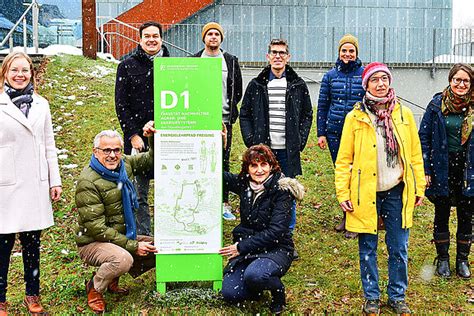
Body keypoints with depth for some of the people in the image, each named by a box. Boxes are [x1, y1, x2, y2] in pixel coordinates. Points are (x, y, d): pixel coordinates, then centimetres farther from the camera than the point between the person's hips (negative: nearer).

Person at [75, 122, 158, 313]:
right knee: (123, 259, -36)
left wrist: (153, 138, -5)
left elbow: (151, 160, 16)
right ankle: (94, 288, -3)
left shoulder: (123, 164, 0)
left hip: (123, 236, 8)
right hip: (92, 243, -8)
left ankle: (112, 279, 11)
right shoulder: (88, 182, -21)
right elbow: (97, 229, -22)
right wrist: (133, 246, -23)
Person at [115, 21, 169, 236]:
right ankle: (143, 237, 15)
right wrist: (133, 135, -8)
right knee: (140, 194, 4)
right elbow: (121, 104, 0)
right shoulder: (127, 66, 4)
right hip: (138, 138, -2)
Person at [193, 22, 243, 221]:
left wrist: (230, 109, 2)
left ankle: (224, 204, 11)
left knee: (223, 163, 4)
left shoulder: (231, 61, 8)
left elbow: (238, 90, 11)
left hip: (223, 120, 1)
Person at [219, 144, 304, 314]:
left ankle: (278, 291, -1)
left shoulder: (282, 190, -14)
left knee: (254, 275, -34)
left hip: (276, 249, -5)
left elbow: (275, 231, -19)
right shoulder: (244, 183, 2)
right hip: (246, 247, 5)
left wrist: (242, 246, -19)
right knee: (229, 293, -13)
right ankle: (257, 285, 18)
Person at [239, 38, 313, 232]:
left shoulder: (298, 86, 5)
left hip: (289, 151, 0)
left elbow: (307, 115, 10)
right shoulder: (256, 85, 5)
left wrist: (300, 141, 0)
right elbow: (244, 114, 8)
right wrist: (251, 141, -2)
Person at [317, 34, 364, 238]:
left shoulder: (364, 74, 2)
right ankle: (347, 216, 23)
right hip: (334, 131, 2)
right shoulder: (330, 76, 7)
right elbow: (322, 106, 9)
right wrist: (321, 133, 4)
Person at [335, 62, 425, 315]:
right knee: (368, 249, 10)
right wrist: (343, 194, -6)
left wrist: (419, 188, 5)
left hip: (397, 193, 2)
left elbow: (415, 155, 7)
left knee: (399, 249, 10)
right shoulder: (355, 117, -3)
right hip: (366, 194, -1)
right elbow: (344, 159, -1)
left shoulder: (404, 114, 3)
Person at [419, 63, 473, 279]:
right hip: (442, 169, -1)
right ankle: (442, 259, 25)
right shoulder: (437, 105, -5)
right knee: (441, 215, 9)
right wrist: (425, 170, -7)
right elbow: (424, 138, -3)